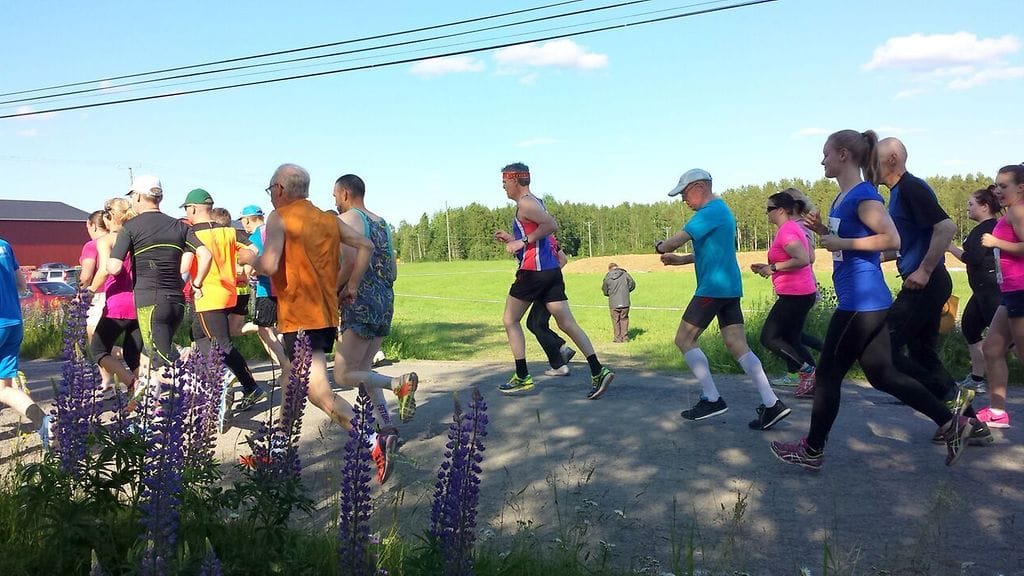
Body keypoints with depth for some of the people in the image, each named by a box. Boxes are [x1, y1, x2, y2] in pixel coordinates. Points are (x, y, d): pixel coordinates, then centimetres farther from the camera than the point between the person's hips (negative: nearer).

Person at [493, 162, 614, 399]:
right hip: (551, 270, 9)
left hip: (533, 271, -9)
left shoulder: (525, 203, -8)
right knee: (567, 324, 3)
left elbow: (551, 225, -23)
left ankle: (522, 377, 8)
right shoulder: (534, 202, 21)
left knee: (510, 320, 7)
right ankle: (598, 372, -5)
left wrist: (522, 242, -18)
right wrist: (511, 239, 21)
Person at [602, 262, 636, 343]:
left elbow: (605, 291, 5)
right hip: (625, 302, 1)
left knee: (616, 320, 11)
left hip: (613, 303, -1)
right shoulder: (625, 274, -3)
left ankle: (618, 338, 12)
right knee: (624, 319, 14)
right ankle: (625, 337, 14)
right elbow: (632, 285, 4)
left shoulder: (607, 277, -4)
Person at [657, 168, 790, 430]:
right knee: (738, 347, 6)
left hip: (713, 288, -10)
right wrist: (680, 259, 21)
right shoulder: (722, 210, 20)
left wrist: (660, 246, 4)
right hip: (729, 288, 10)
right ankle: (772, 404, 1)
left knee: (684, 340, -1)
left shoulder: (710, 212, -13)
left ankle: (712, 399, 1)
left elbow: (676, 240, -18)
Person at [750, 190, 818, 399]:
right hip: (803, 293, 11)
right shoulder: (793, 228, 16)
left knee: (769, 338, -5)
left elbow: (802, 260, -29)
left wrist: (773, 267, -19)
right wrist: (766, 267, 15)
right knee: (791, 340, 15)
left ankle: (808, 371, -3)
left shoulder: (786, 231, -17)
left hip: (794, 295, -11)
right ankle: (812, 383, 16)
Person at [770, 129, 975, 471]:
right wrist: (824, 231, 9)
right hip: (865, 301, 10)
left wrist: (842, 243, -18)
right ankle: (952, 423, 20)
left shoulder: (863, 195, -15)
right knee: (882, 375, 14)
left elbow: (891, 239, -22)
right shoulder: (842, 197, 14)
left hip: (861, 301, -10)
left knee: (828, 373, 0)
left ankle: (812, 452, 12)